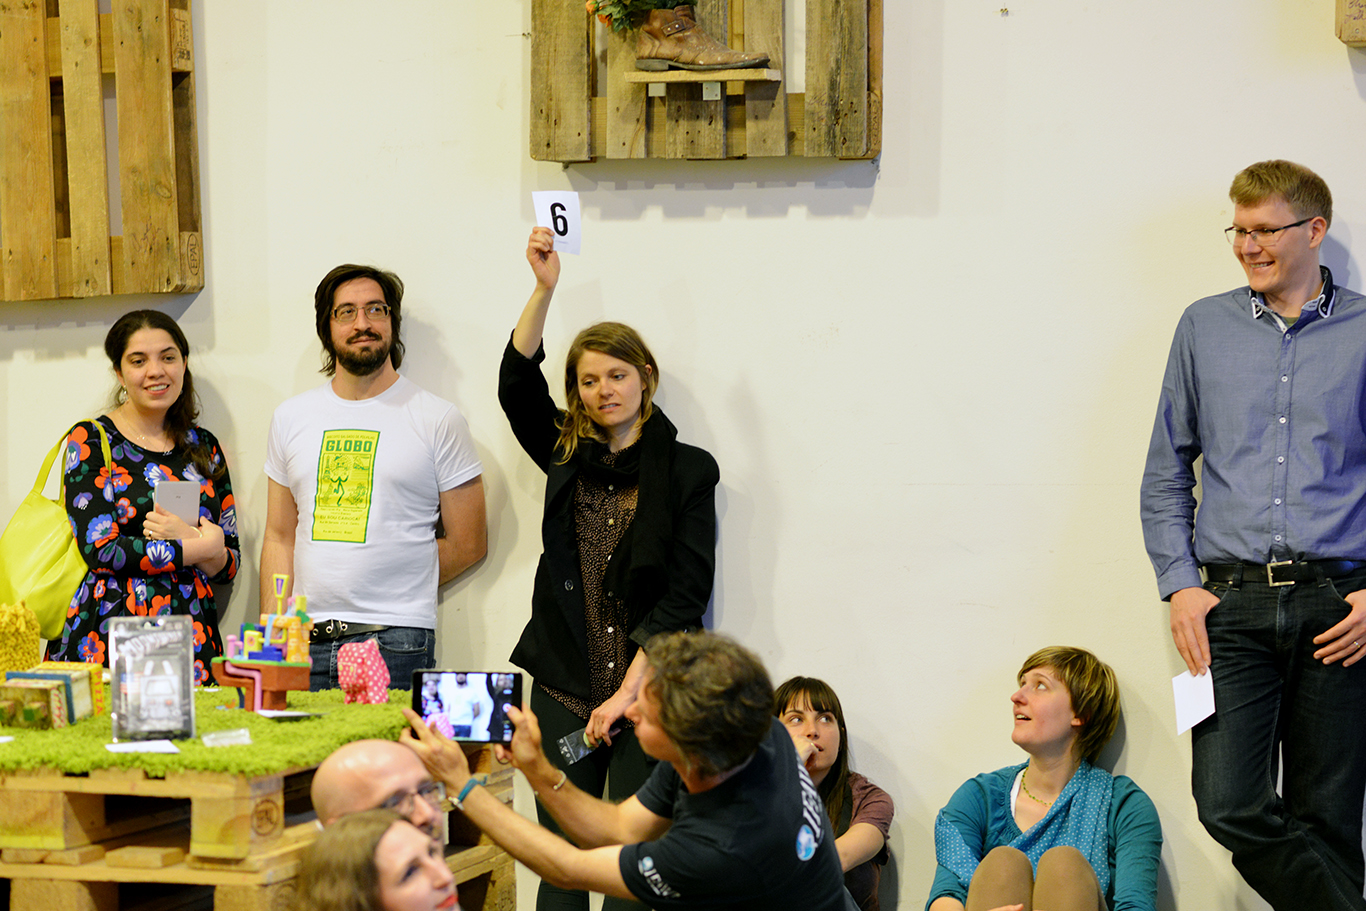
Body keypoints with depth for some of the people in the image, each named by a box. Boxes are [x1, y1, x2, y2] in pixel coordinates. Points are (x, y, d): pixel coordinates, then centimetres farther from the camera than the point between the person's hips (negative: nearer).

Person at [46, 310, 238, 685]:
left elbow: (229, 565, 11)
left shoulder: (203, 447, 13)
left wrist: (186, 537, -10)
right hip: (106, 640, -3)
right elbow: (100, 549, -9)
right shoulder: (90, 441, 1)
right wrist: (202, 546, -6)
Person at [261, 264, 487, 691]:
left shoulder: (439, 419, 2)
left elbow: (467, 544, 3)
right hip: (304, 643, 3)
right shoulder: (291, 418, 14)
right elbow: (280, 537, 15)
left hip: (396, 645, -3)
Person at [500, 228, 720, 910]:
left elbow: (686, 594, -4)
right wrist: (545, 288, -12)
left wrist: (629, 690, -10)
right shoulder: (567, 454, 11)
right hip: (565, 691, 3)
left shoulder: (687, 470, 2)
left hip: (649, 692, -3)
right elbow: (517, 383, -2)